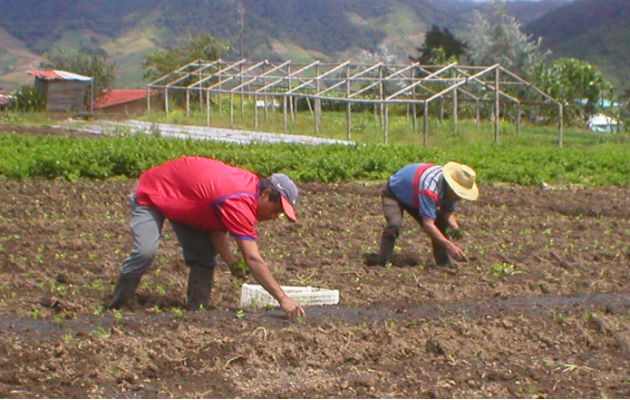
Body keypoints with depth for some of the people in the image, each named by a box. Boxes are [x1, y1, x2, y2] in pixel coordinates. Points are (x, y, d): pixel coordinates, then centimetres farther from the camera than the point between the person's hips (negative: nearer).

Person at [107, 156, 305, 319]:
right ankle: (116, 307, -7)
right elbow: (252, 259, -40)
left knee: (203, 258, -3)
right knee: (145, 251, -25)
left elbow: (217, 228, -6)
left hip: (182, 199, 9)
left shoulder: (250, 184, -8)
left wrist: (232, 261, -21)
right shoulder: (240, 203, -37)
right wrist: (283, 299, -41)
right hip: (150, 195, -9)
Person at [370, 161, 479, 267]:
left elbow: (448, 213, -7)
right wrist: (449, 245, -51)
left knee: (440, 224, -5)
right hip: (394, 193, -8)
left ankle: (444, 261, 5)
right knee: (394, 224, -32)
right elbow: (428, 225, -47)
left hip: (413, 197, 8)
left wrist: (455, 227, -30)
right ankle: (381, 262, -20)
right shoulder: (430, 189, -44)